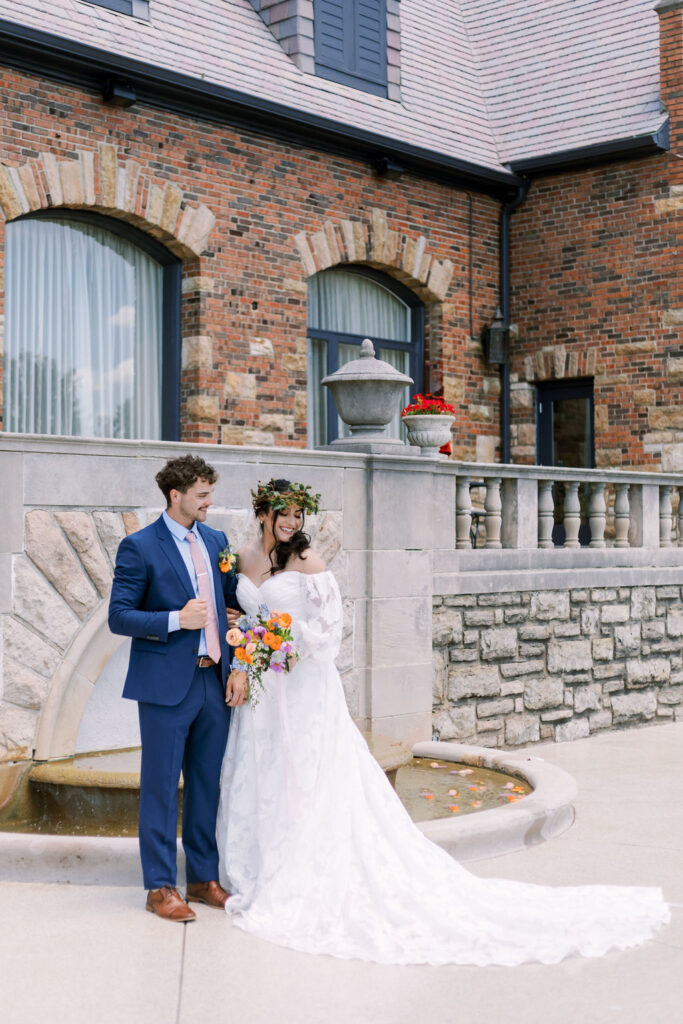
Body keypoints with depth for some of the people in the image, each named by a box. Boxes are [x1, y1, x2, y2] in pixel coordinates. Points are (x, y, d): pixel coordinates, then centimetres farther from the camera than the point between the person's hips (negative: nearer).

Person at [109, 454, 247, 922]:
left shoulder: (217, 541, 11)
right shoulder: (139, 546, -7)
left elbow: (232, 604, 14)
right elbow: (119, 617, -9)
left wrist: (238, 667, 5)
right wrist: (176, 619, -20)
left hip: (215, 683, 6)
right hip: (167, 685, -6)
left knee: (207, 786, 13)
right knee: (162, 787, 2)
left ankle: (204, 878, 25)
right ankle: (160, 887, 13)